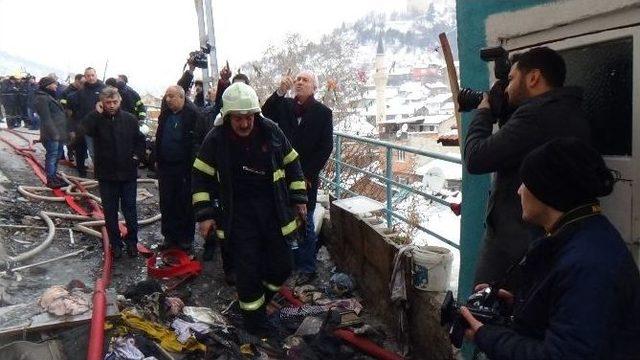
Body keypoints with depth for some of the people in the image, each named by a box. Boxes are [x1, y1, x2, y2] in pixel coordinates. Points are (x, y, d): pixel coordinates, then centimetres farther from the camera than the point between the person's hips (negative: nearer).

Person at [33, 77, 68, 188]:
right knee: (52, 156, -3)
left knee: (57, 156, 18)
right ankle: (50, 180, 4)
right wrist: (53, 133, -23)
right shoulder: (42, 98, -14)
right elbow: (46, 118, -21)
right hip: (51, 134, -10)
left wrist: (61, 132, 22)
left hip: (58, 132, 10)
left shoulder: (49, 96, 19)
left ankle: (54, 176, 30)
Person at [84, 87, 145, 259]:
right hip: (106, 174, 0)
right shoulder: (97, 120, -4)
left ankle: (132, 241, 24)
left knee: (130, 210, 8)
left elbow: (140, 140, 9)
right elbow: (84, 129, -25)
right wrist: (97, 113, -23)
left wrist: (136, 156, -2)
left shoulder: (130, 119, -2)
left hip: (128, 173, 0)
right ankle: (115, 243, 24)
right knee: (110, 212, 10)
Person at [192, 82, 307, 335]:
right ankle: (254, 315, 22)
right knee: (247, 270, -1)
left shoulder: (271, 131, -5)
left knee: (281, 266, 8)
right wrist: (205, 214, -5)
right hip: (238, 214, -2)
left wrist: (299, 199, 8)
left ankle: (260, 298, 37)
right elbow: (201, 177, -1)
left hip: (274, 210, 2)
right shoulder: (216, 139, -9)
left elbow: (291, 164, 7)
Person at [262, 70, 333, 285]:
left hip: (306, 177, -3)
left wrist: (308, 175, -9)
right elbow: (265, 114, -10)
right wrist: (280, 92, -21)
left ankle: (306, 268, 15)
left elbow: (326, 147, -5)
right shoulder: (284, 105, 8)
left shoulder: (323, 112, -1)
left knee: (305, 223, 3)